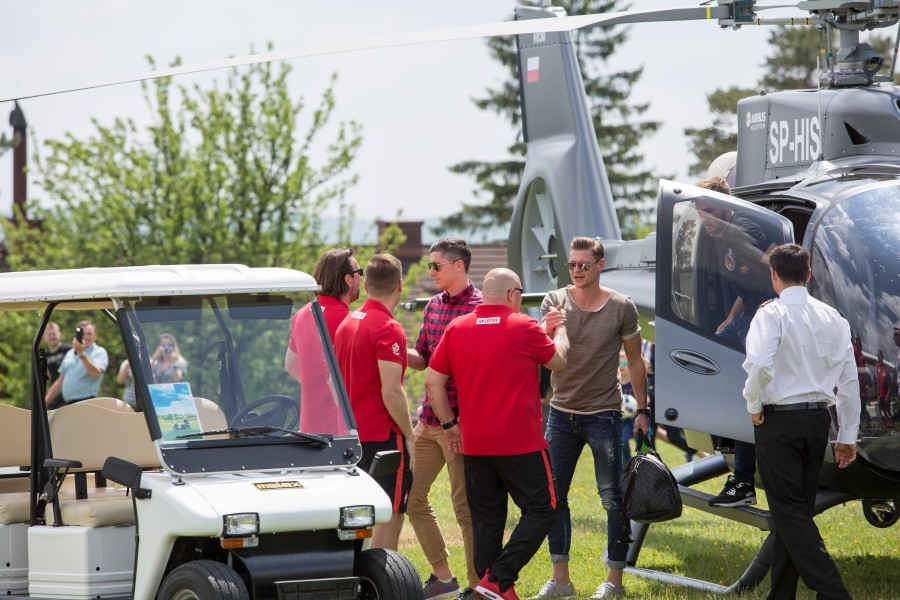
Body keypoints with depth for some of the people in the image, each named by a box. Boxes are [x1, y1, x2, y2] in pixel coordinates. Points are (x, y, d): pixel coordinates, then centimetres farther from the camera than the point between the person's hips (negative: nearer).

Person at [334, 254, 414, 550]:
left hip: (353, 434, 9)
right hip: (384, 436, -9)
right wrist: (409, 436, -10)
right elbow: (391, 392, -20)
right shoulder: (388, 329, -15)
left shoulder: (347, 323, 12)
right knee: (389, 518, -4)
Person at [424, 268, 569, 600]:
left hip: (474, 445, 5)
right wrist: (561, 330, 29)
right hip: (520, 444, -5)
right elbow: (559, 361, 10)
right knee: (541, 510, 5)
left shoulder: (456, 329, 4)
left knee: (486, 521, 10)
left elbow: (433, 381, 4)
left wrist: (450, 424, 15)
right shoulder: (524, 328, -7)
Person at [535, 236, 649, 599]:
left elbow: (635, 360, 5)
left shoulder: (621, 307, -3)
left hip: (603, 415, -2)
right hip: (562, 412, 3)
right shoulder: (555, 303, 1)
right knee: (553, 494, 3)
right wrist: (547, 330, -31)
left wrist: (642, 409, 2)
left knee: (612, 498, -3)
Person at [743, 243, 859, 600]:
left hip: (780, 420, -6)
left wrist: (754, 406, -8)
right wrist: (847, 435, 13)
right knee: (798, 511, 13)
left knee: (789, 512, -3)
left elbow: (759, 364, -26)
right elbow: (848, 379, 7)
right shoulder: (832, 317, 6)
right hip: (818, 418, 6)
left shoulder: (772, 314, -10)